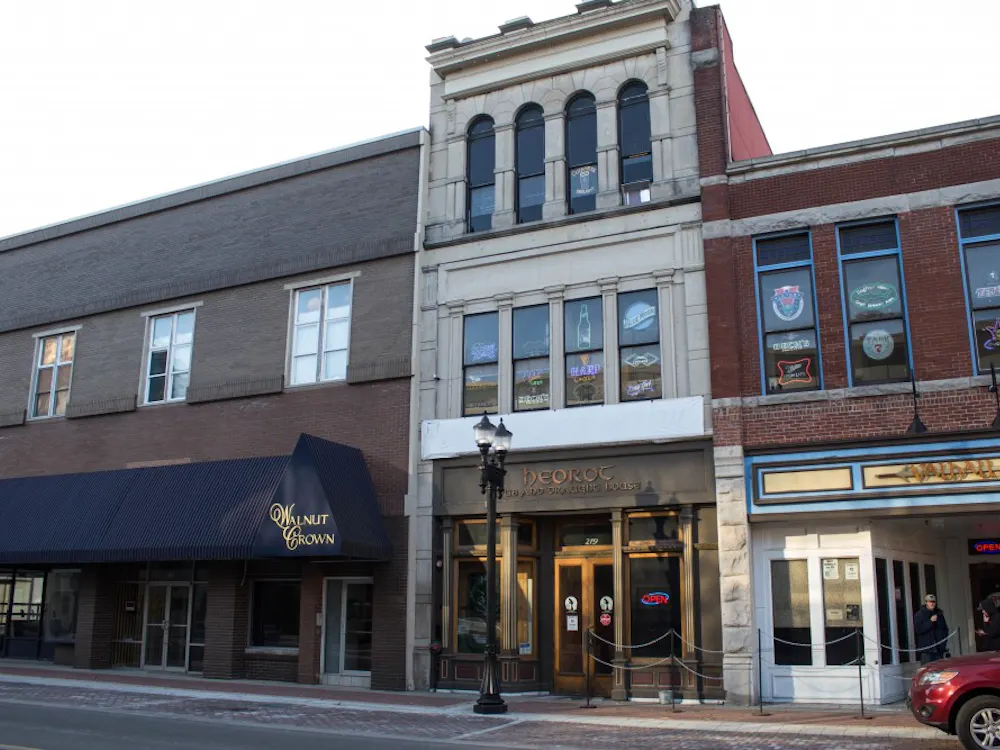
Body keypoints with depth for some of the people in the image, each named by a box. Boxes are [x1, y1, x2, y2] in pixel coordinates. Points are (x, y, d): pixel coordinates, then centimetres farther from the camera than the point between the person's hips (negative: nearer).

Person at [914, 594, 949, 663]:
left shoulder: (939, 614, 14)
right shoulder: (919, 615, -2)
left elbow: (945, 628, 21)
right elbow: (917, 629, -13)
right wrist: (930, 621, -16)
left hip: (939, 648, 5)